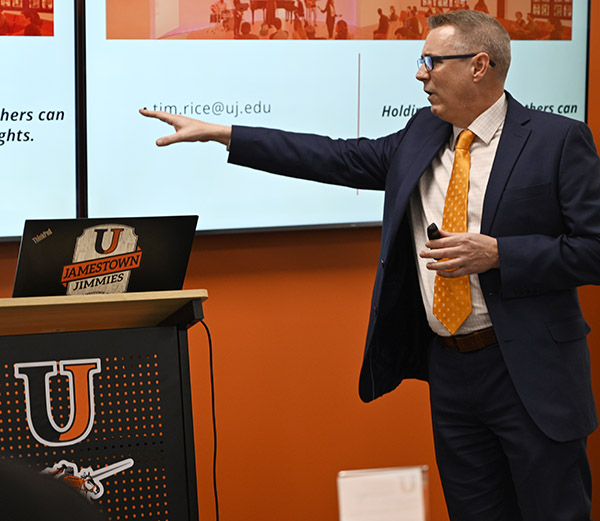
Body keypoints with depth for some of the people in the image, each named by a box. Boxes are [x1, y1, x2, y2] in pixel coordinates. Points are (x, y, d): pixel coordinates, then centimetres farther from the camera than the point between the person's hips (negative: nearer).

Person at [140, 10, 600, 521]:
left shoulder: (559, 140, -7)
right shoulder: (421, 137, 10)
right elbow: (335, 158, 10)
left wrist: (496, 253, -20)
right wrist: (215, 133, 8)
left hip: (530, 373, -5)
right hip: (449, 368, 6)